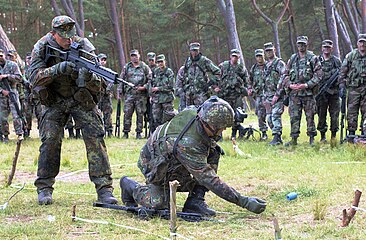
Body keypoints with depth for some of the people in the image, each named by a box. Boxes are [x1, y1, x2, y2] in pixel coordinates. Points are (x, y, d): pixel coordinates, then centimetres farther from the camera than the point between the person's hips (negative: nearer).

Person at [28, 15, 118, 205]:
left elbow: (96, 87, -16)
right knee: (50, 140, -12)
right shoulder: (42, 47, -14)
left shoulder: (84, 47, -16)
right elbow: (35, 78, -23)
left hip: (81, 99, 0)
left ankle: (104, 189, -11)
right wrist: (57, 69, -38)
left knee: (95, 138, -12)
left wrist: (88, 77, -40)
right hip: (54, 101, 0)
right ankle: (44, 189, 2)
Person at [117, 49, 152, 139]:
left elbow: (150, 80, 5)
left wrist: (144, 87, -9)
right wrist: (119, 91, 6)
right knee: (127, 113, -3)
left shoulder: (144, 67, 4)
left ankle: (139, 133, 8)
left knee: (140, 114, 1)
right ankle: (126, 132, 3)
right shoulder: (126, 67, 10)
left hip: (141, 95, -1)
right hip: (129, 94, 1)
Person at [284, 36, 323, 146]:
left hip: (308, 92, -3)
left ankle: (311, 139, 9)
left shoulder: (313, 58, 0)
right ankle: (294, 139, 5)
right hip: (294, 93, 3)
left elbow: (318, 75, -6)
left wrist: (307, 85, -15)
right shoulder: (292, 59, 12)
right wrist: (290, 85, -5)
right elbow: (286, 75, 14)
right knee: (294, 116, 1)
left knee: (310, 116, 1)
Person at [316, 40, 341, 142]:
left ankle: (334, 135, 8)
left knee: (335, 114, 0)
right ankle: (322, 136, 10)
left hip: (334, 92, 0)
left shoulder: (336, 61, 9)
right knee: (321, 115, 2)